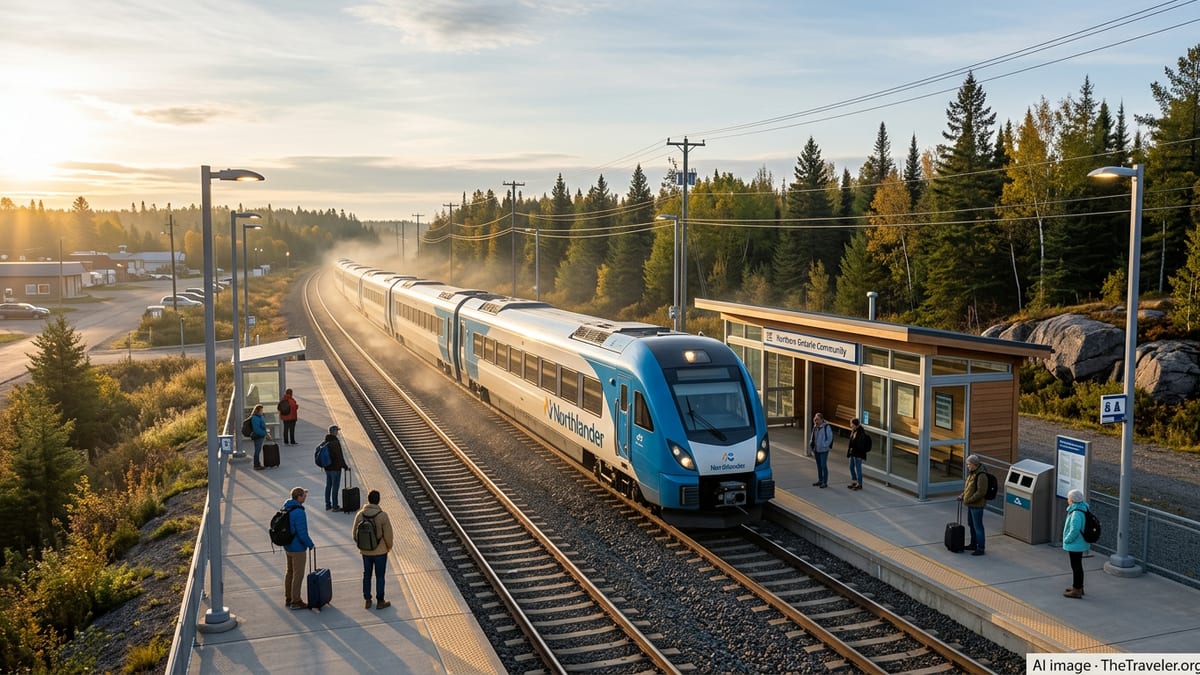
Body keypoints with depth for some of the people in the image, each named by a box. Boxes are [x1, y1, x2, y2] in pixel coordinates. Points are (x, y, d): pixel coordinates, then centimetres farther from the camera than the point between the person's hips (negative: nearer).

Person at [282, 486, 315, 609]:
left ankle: (288, 598, 31)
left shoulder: (286, 508, 2)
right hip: (298, 548, -9)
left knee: (290, 572, 20)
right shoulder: (299, 512, -26)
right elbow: (302, 533, -25)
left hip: (287, 547, 9)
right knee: (298, 575, 1)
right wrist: (311, 544, -11)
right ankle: (296, 601, 9)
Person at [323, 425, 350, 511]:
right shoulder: (335, 442, -22)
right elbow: (340, 457, -20)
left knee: (328, 486, 16)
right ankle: (335, 506, 6)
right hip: (335, 468, -8)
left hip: (327, 468, 8)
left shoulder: (325, 442, 5)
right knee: (335, 487, 0)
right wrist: (345, 467, -11)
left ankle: (328, 505, 24)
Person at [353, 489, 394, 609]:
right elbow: (388, 534, -16)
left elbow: (354, 533, -1)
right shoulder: (382, 515, -20)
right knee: (379, 576, 10)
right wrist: (389, 547, 3)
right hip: (380, 551, -3)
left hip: (365, 551, 3)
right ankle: (380, 602, 19)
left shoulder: (360, 514, -9)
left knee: (367, 575, 18)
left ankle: (367, 600, 27)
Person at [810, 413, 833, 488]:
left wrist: (824, 446, -18)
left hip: (823, 450, -7)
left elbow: (830, 438, -13)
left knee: (824, 465, -4)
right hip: (816, 450, 7)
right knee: (819, 465, 15)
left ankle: (825, 482, 2)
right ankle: (820, 480, 27)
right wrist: (811, 444, 8)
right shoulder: (815, 427, 8)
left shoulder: (826, 427, -13)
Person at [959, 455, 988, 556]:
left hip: (977, 505, -10)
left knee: (978, 526, -3)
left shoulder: (981, 475, -22)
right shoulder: (972, 473, 8)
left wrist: (969, 500, -20)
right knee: (971, 525, 19)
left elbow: (981, 492, -25)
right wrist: (962, 495, 9)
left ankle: (980, 549, 5)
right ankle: (973, 544, 33)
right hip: (971, 505, 10)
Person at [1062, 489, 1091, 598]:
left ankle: (1077, 590, 10)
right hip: (1080, 543, 10)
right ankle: (1078, 587, 35)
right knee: (1077, 565, 22)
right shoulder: (1083, 508, 4)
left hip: (1075, 545, -10)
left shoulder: (1077, 513, -27)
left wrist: (1067, 540, -16)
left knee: (1076, 566, 1)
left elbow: (1074, 530, -31)